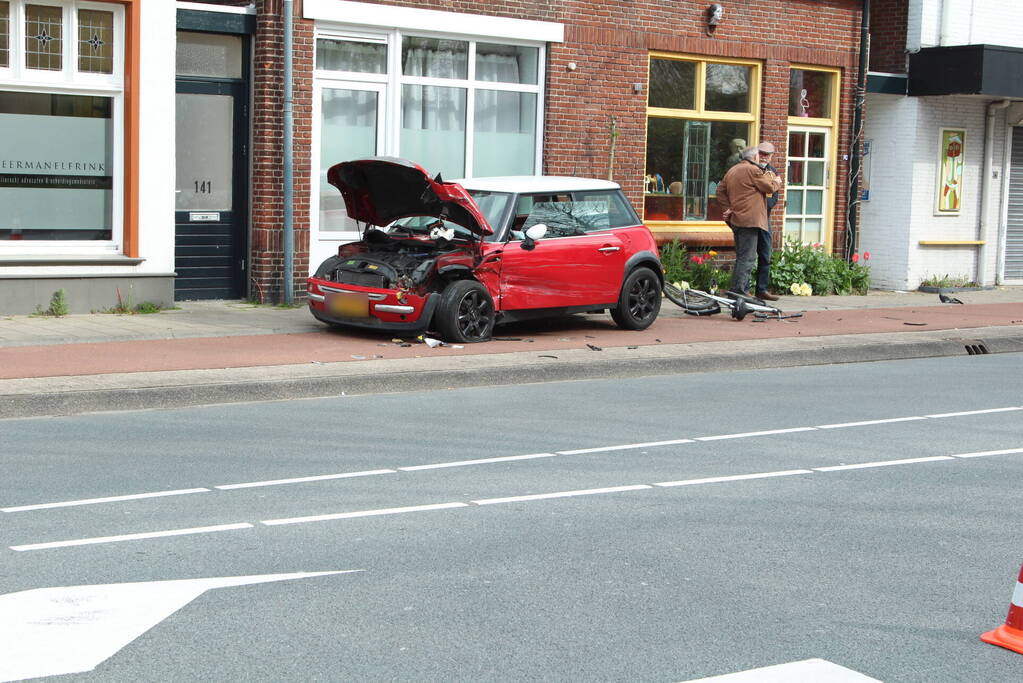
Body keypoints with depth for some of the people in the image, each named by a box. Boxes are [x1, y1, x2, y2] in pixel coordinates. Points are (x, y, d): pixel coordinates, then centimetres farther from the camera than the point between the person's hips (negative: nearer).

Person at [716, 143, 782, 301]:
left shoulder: (732, 171, 17)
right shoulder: (753, 170, -10)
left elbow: (721, 191, 16)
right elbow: (770, 188, -6)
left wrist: (727, 208, 9)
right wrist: (777, 181, 15)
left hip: (736, 219, 9)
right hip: (750, 220, -9)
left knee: (741, 257, 15)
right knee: (747, 258, -9)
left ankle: (741, 290, 17)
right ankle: (738, 291, -14)